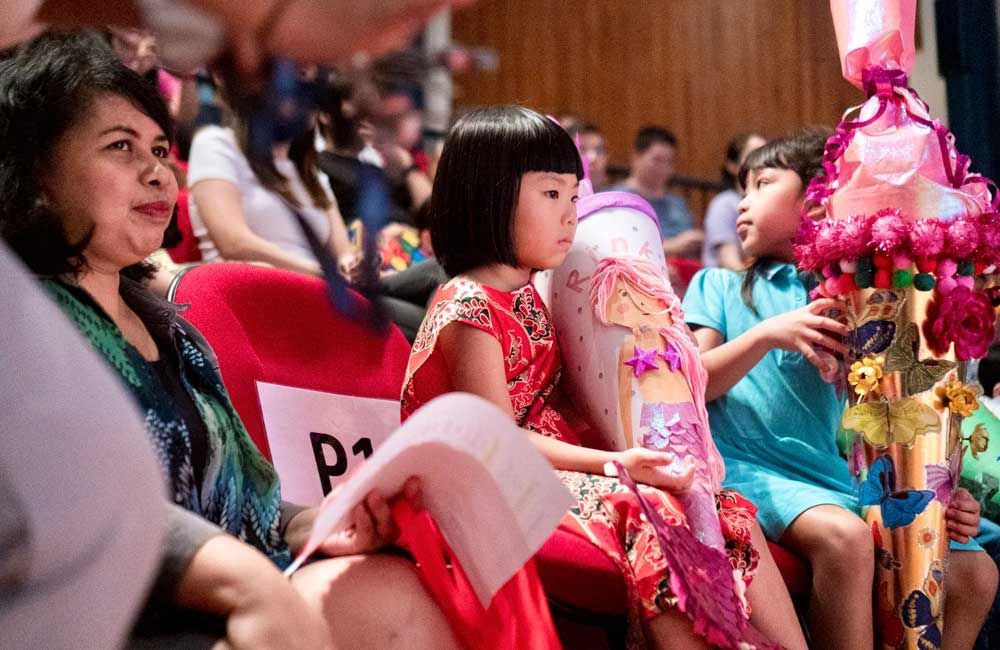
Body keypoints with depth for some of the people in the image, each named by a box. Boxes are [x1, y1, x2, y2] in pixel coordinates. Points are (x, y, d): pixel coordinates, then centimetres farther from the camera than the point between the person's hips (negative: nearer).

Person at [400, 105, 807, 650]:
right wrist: (613, 463, -25)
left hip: (554, 469, 9)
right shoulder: (469, 308, -12)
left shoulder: (526, 295, 17)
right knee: (652, 517, -30)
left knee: (729, 516, -3)